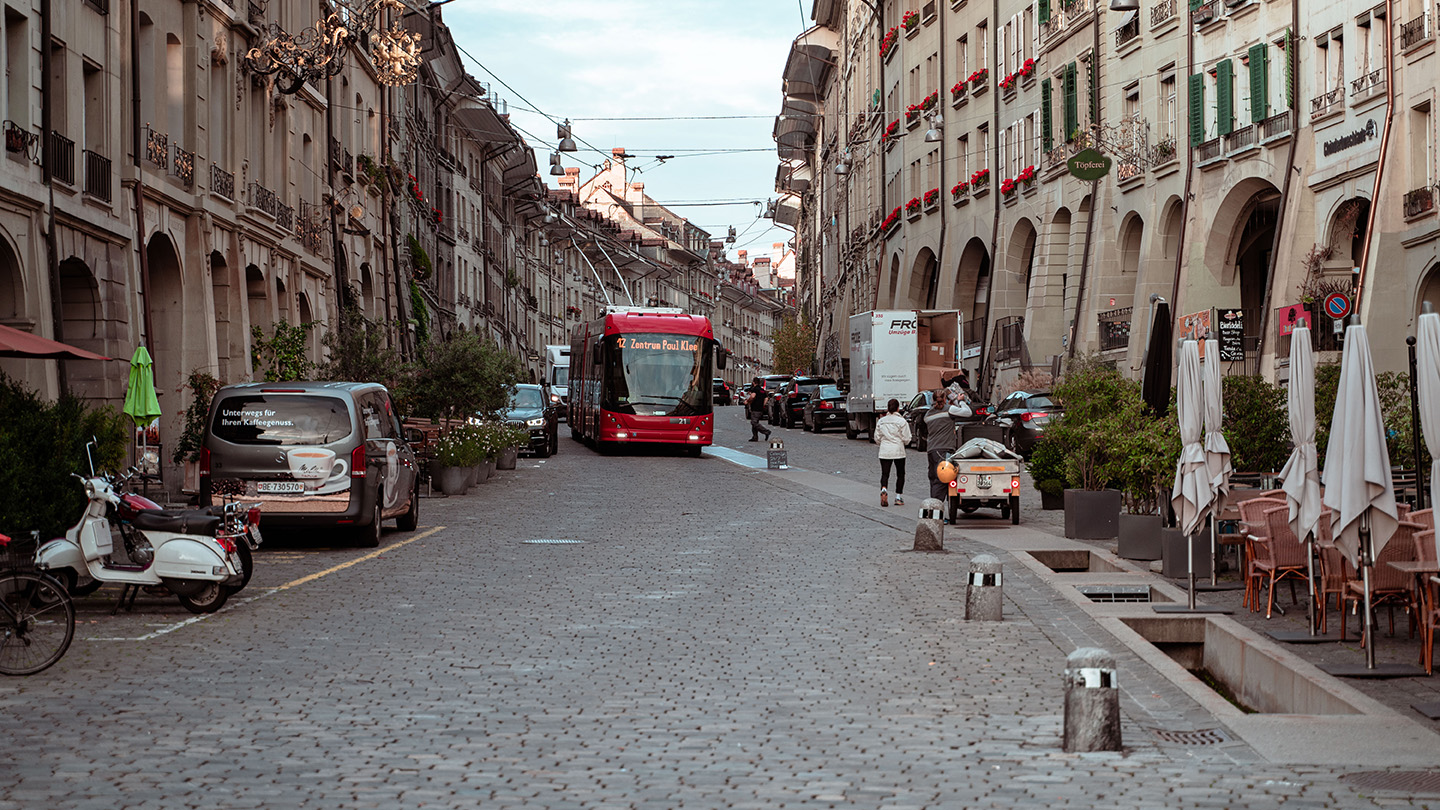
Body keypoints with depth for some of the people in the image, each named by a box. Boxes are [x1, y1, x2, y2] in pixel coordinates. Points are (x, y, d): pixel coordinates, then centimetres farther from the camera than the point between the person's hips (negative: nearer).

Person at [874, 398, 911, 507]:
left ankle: (884, 489, -27)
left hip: (884, 452, 2)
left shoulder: (881, 421, 4)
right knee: (900, 474, 13)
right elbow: (906, 439, -6)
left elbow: (877, 438, 7)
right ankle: (898, 497, 11)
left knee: (885, 473, 2)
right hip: (898, 451, -2)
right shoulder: (902, 421, -7)